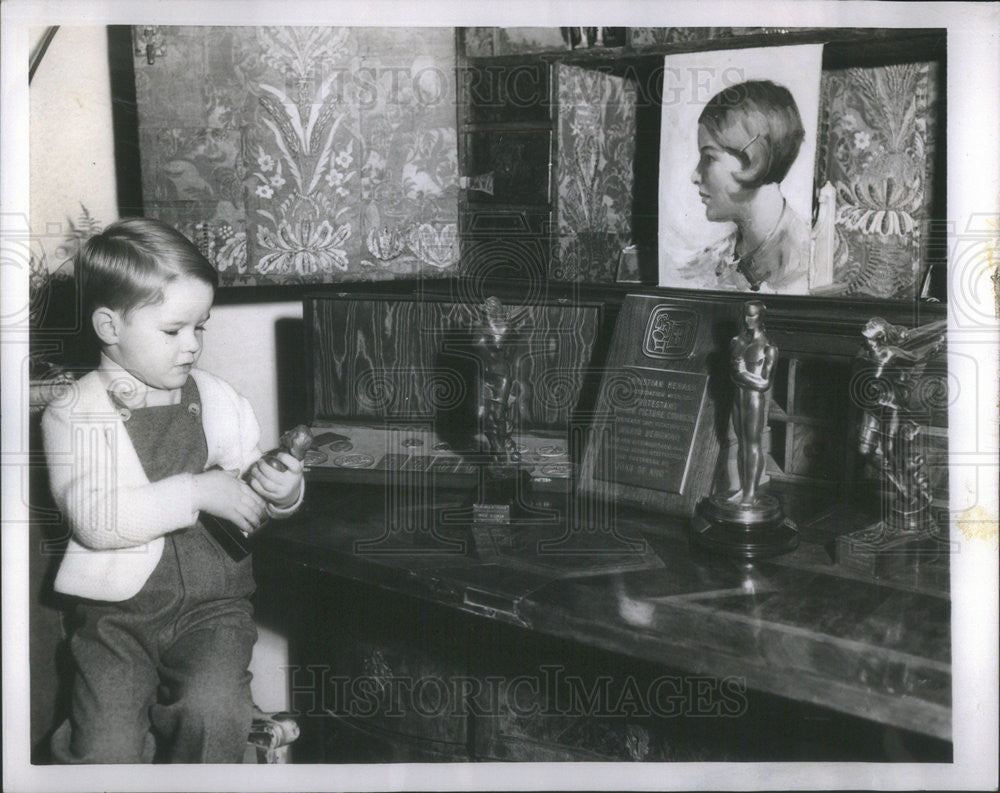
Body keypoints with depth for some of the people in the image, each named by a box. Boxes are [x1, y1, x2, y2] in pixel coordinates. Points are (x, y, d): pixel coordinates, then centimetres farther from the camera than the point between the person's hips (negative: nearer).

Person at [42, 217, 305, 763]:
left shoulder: (216, 400, 8)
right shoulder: (77, 414, -3)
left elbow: (249, 504, 16)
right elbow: (94, 518, -17)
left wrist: (282, 492, -7)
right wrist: (196, 492, -21)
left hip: (212, 601, 2)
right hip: (118, 609, -2)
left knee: (212, 710, -22)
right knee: (107, 748, -17)